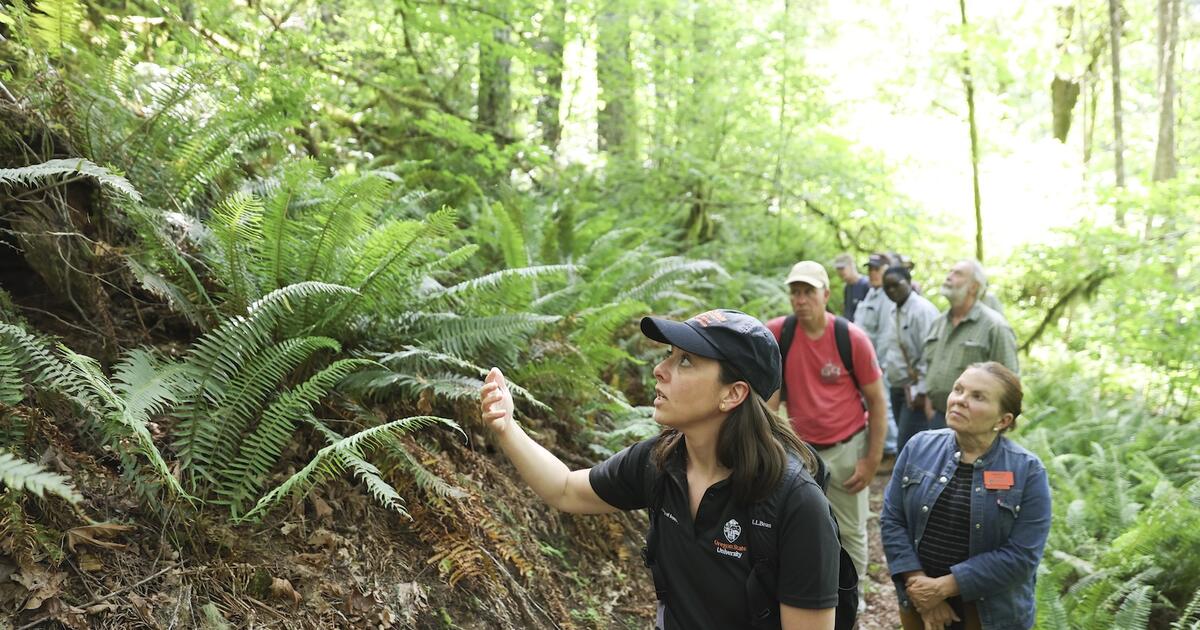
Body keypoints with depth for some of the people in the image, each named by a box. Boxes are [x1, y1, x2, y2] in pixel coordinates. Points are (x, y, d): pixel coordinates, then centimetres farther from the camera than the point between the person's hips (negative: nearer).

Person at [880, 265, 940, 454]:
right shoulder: (896, 312, 13)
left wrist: (921, 391, -21)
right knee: (905, 446, 15)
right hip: (897, 388, 9)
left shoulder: (923, 310, -16)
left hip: (914, 391, -9)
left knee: (907, 448, -11)